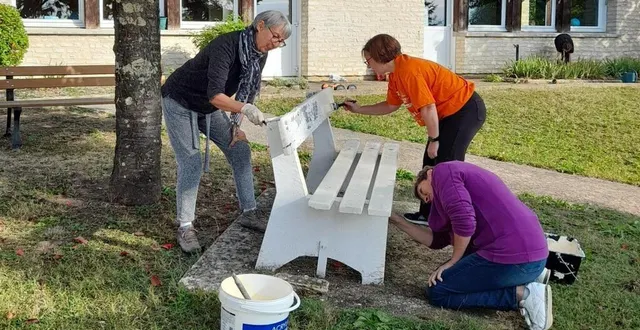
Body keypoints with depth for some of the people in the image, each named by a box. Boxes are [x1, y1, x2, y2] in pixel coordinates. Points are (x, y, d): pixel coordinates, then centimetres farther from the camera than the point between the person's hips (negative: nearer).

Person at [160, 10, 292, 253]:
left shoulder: (259, 55, -8)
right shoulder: (227, 45, -32)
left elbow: (248, 92, 2)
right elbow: (215, 95, -40)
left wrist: (236, 124, -8)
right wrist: (246, 109, -55)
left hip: (209, 108, 8)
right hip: (180, 103, -8)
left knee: (240, 151, 2)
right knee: (191, 164, -13)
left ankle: (248, 214, 11)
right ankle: (185, 227, -1)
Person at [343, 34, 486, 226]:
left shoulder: (408, 71, -25)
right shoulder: (396, 75, 6)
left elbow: (428, 109, -26)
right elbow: (390, 106, 20)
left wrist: (433, 140, -16)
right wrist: (358, 109, 19)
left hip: (466, 109, -10)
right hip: (450, 113, 10)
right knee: (431, 163, 13)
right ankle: (429, 214, 23)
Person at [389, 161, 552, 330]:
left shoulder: (442, 171, 0)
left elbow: (464, 220, -16)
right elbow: (436, 239, 26)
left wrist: (452, 262, -3)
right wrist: (397, 220, 28)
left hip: (513, 257, -10)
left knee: (437, 292, 3)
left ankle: (521, 294, -4)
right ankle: (531, 276, 16)